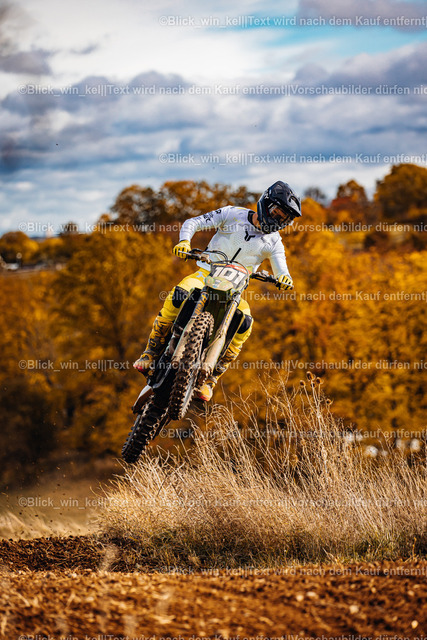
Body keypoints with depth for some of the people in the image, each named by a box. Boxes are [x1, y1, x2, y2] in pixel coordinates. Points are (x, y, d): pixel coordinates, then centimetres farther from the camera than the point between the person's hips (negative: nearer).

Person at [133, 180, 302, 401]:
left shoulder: (273, 241, 7)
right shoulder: (233, 214, 1)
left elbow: (281, 269, -4)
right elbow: (192, 223, -1)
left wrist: (283, 278, -30)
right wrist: (184, 241, -23)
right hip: (207, 273, -2)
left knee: (244, 323, -28)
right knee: (179, 295, -34)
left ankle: (210, 377, -19)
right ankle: (151, 353, -22)